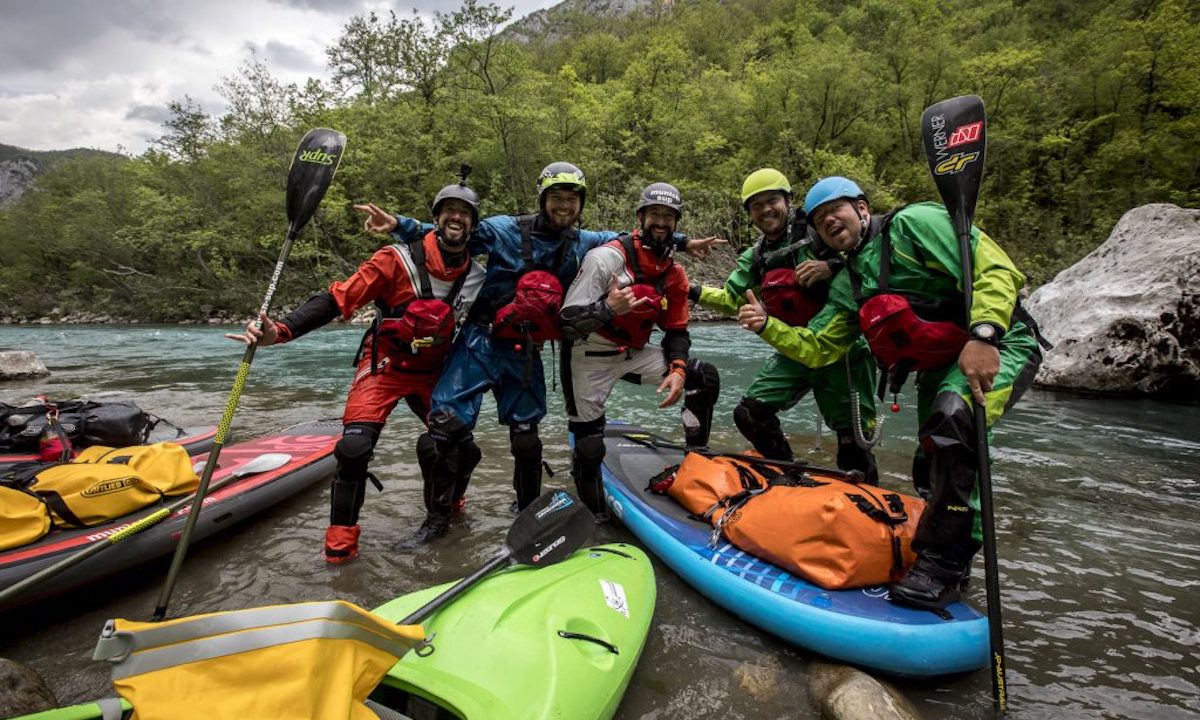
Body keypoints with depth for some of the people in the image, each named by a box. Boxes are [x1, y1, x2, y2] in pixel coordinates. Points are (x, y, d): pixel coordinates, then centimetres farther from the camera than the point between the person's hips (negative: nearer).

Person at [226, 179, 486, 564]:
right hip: (384, 365, -4)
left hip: (431, 373, 4)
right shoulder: (399, 258, -15)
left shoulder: (477, 277, -1)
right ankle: (342, 534, 3)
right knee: (355, 446, -19)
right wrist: (281, 330, -31)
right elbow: (338, 299, -19)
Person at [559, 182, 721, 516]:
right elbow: (567, 321, -23)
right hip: (591, 358, -6)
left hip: (634, 354, 6)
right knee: (589, 446, -4)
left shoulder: (675, 275, 1)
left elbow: (676, 330, 6)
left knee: (705, 378, -2)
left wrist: (678, 369, -13)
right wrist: (607, 309, -42)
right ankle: (594, 517, 21)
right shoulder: (607, 257, -20)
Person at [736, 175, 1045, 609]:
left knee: (951, 419, -34)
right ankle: (961, 548, 36)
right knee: (933, 473, 11)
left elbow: (994, 269, -20)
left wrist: (982, 334, -32)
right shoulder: (847, 287, 11)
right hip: (938, 366, 8)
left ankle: (943, 563, -21)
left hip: (999, 346, -8)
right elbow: (816, 349, 10)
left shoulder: (914, 224, -11)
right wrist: (768, 327, -4)